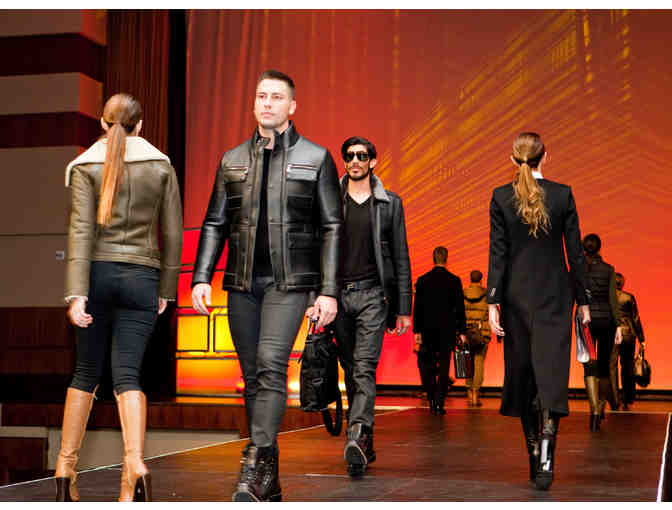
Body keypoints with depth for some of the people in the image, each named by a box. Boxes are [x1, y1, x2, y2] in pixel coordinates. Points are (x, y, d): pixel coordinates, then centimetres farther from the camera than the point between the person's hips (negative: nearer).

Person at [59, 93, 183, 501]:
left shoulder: (86, 165, 1)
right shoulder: (161, 165, 6)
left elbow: (81, 230, -10)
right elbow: (173, 233, 5)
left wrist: (76, 294, -15)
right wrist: (166, 290, 13)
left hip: (97, 273, 0)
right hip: (142, 278, 0)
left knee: (86, 372, 12)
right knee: (127, 374, -2)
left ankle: (66, 468, 11)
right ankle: (135, 464, -22)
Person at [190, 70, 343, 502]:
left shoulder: (316, 158, 4)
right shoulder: (232, 161, 13)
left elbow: (332, 228, 1)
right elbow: (215, 223, 14)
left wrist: (329, 291, -6)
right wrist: (202, 277, 1)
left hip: (289, 281, -4)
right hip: (243, 283, 4)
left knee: (271, 364, -19)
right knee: (252, 374, 5)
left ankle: (255, 469, -19)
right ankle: (270, 481, 14)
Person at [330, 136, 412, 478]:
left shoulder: (390, 203, 7)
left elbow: (401, 258, 7)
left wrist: (403, 309, 2)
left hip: (372, 295, -2)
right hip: (338, 295, 2)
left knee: (365, 368, -15)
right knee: (351, 372, 8)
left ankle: (356, 438, -26)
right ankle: (365, 443, 17)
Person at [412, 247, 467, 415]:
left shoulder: (422, 280, 0)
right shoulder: (454, 280, -3)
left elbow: (417, 307, 1)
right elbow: (460, 308, -2)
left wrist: (417, 330, 5)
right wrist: (461, 331, 3)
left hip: (428, 329, 1)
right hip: (447, 330, -1)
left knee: (426, 364, 14)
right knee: (443, 367, 3)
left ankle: (432, 401, 5)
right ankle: (439, 404, -1)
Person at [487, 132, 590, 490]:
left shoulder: (500, 197, -3)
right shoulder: (563, 194, -3)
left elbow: (498, 252, -5)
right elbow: (574, 250, -1)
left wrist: (493, 302, -4)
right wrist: (582, 299, 6)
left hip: (516, 296, 1)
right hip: (554, 295, -1)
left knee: (521, 373, 12)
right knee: (551, 371, -4)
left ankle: (535, 458, 20)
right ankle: (545, 458, -20)